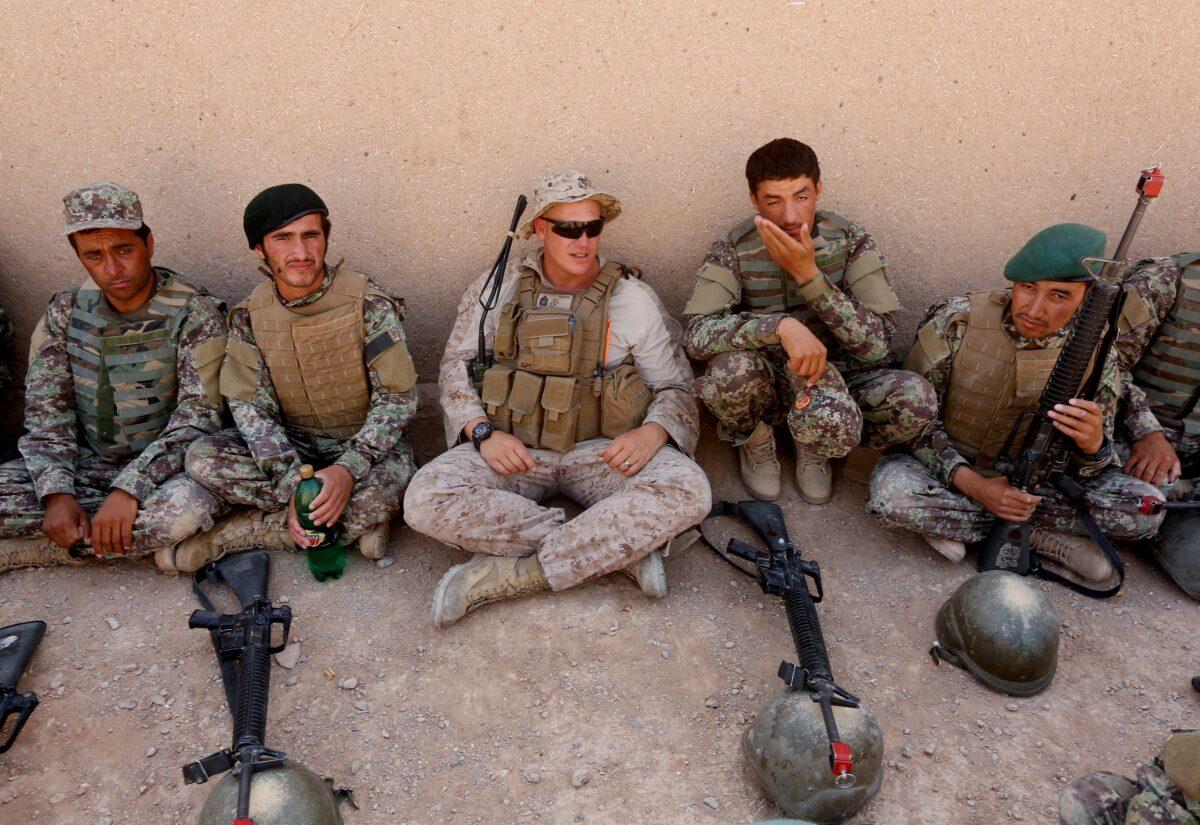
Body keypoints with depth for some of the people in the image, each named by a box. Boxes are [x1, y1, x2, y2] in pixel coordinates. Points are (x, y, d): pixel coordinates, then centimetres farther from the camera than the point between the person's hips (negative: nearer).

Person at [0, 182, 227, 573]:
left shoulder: (195, 314, -12)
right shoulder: (65, 310, 2)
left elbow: (198, 417, -18)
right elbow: (45, 411, 0)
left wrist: (129, 490, -29)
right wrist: (57, 493, -17)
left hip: (161, 468, -4)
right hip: (85, 465, 4)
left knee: (188, 506, -38)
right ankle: (144, 537, -13)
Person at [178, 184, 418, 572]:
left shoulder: (370, 303, -14)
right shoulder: (249, 316, -4)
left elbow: (397, 398, -15)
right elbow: (251, 407, -8)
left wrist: (349, 468, -30)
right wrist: (291, 480, -25)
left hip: (365, 443, -3)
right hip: (291, 444, 3)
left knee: (378, 493, -37)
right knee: (202, 458, -23)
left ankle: (236, 534, -15)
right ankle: (354, 524, -19)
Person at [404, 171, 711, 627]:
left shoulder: (633, 298, 2)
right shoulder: (496, 288, 4)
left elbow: (675, 388, 6)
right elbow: (456, 367, 8)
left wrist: (653, 431, -17)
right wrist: (483, 432, -11)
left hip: (599, 450, 0)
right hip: (513, 449, 1)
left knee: (688, 491, -29)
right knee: (426, 499, -29)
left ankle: (511, 574, -26)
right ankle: (620, 548, -23)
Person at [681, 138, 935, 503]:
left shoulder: (851, 241, -9)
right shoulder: (734, 250, -11)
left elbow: (879, 346, -19)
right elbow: (696, 334, -26)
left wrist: (808, 273, -27)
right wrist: (782, 325, -40)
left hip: (838, 376, 2)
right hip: (768, 384, -1)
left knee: (916, 397, -30)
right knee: (731, 367, -37)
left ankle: (814, 447, 4)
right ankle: (755, 439, 3)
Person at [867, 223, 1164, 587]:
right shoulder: (957, 320, -18)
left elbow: (1090, 468, -5)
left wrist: (1092, 444, -31)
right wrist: (972, 484, -27)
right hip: (949, 470, -1)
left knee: (1145, 508, -18)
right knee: (891, 493, -35)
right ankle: (1042, 536, -15)